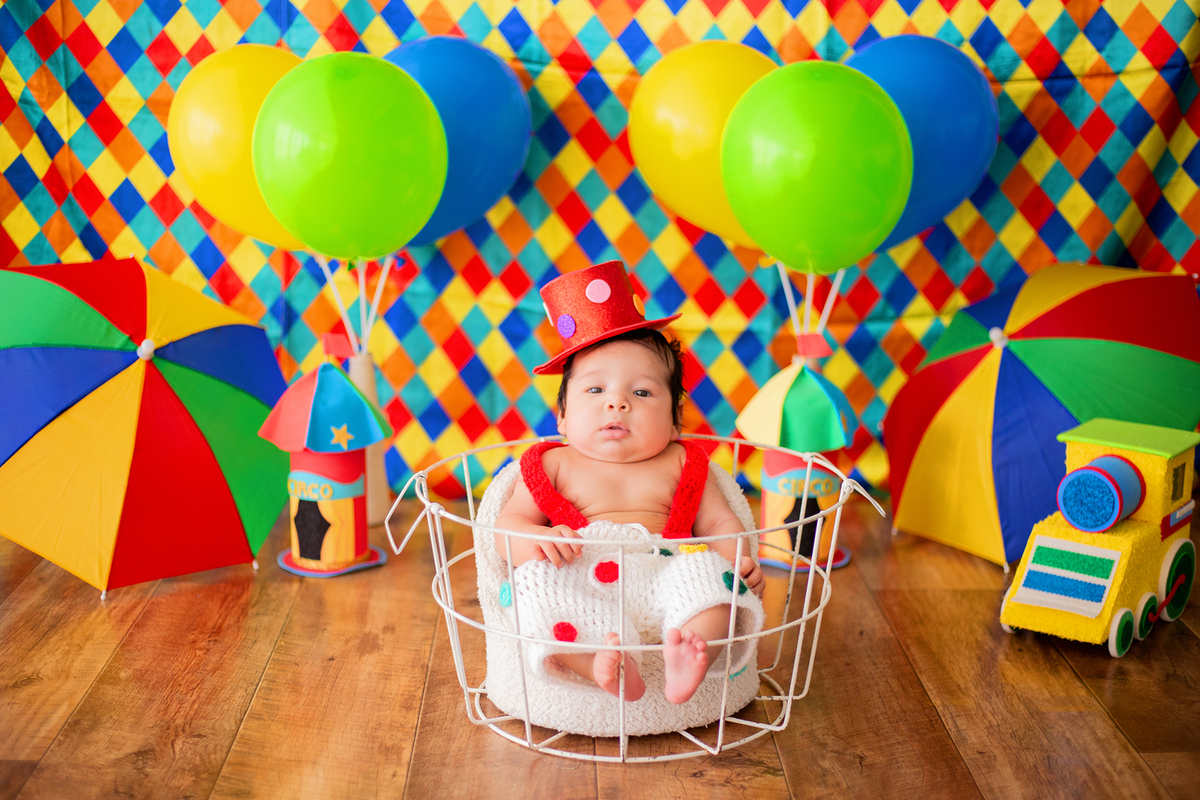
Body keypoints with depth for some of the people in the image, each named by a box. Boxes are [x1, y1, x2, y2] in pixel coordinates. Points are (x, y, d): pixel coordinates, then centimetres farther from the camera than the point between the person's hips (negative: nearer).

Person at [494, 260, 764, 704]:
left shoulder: (681, 466, 19)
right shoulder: (553, 466, 16)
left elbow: (718, 522, 16)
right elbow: (506, 525, 11)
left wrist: (740, 561, -6)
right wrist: (534, 542, -14)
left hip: (663, 576, 1)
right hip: (578, 589, -1)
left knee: (709, 576, -28)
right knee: (538, 585, -32)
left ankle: (684, 660, -49)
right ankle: (597, 663, -48)